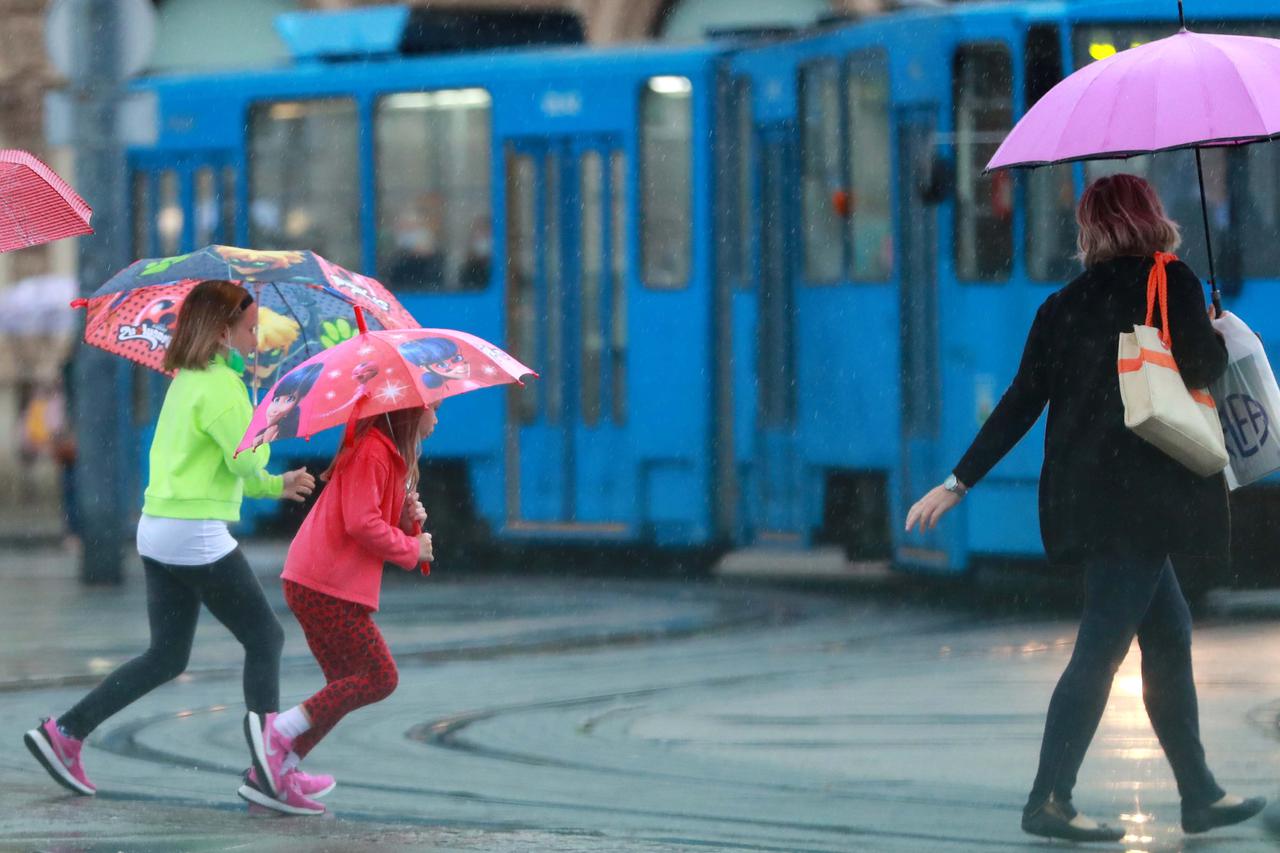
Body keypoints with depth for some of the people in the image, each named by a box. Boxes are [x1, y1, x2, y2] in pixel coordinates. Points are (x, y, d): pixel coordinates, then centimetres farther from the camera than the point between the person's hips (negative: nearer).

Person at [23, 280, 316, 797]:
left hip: (158, 528, 9)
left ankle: (64, 733, 9)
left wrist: (276, 486, 23)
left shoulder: (186, 381, 16)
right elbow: (248, 460, -19)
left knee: (167, 657, 14)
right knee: (264, 638, 2)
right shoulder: (220, 386, -14)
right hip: (197, 535, -9)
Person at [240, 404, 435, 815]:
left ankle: (271, 775, 8)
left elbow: (382, 523, 21)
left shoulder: (392, 455, 20)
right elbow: (362, 524, -22)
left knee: (347, 687, 10)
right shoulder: (370, 451, -14)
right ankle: (277, 730, -12)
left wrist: (410, 520, 0)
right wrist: (412, 548, -11)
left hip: (320, 585, 10)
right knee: (380, 678, -10)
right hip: (327, 586, -10)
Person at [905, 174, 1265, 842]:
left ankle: (1200, 794, 18)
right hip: (1142, 498, -7)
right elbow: (1205, 368, -12)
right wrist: (1219, 334, 11)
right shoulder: (1172, 285, -7)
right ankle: (1049, 800, -9)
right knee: (1101, 648, -6)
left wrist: (959, 483, 11)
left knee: (1169, 636, 14)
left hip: (1083, 502, 7)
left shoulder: (1064, 306, 10)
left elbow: (1020, 403, 7)